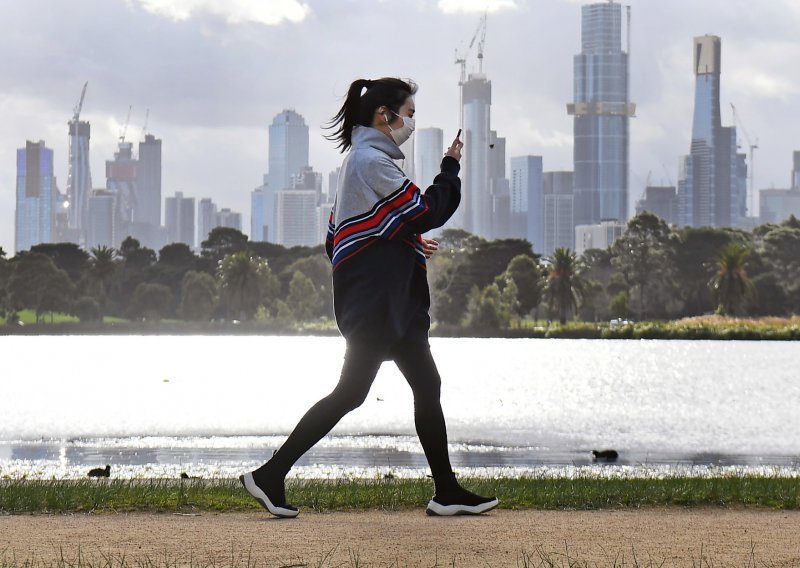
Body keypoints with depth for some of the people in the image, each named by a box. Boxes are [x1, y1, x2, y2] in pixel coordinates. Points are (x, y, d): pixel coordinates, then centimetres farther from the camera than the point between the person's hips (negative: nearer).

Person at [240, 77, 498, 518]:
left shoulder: (362, 159, 19)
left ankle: (447, 493, 9)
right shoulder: (372, 161, -14)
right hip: (373, 303, -11)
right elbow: (429, 212, -14)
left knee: (426, 388, 7)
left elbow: (337, 237, 21)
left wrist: (410, 242, 17)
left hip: (392, 303, 11)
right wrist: (450, 166, 0)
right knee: (350, 393, -9)